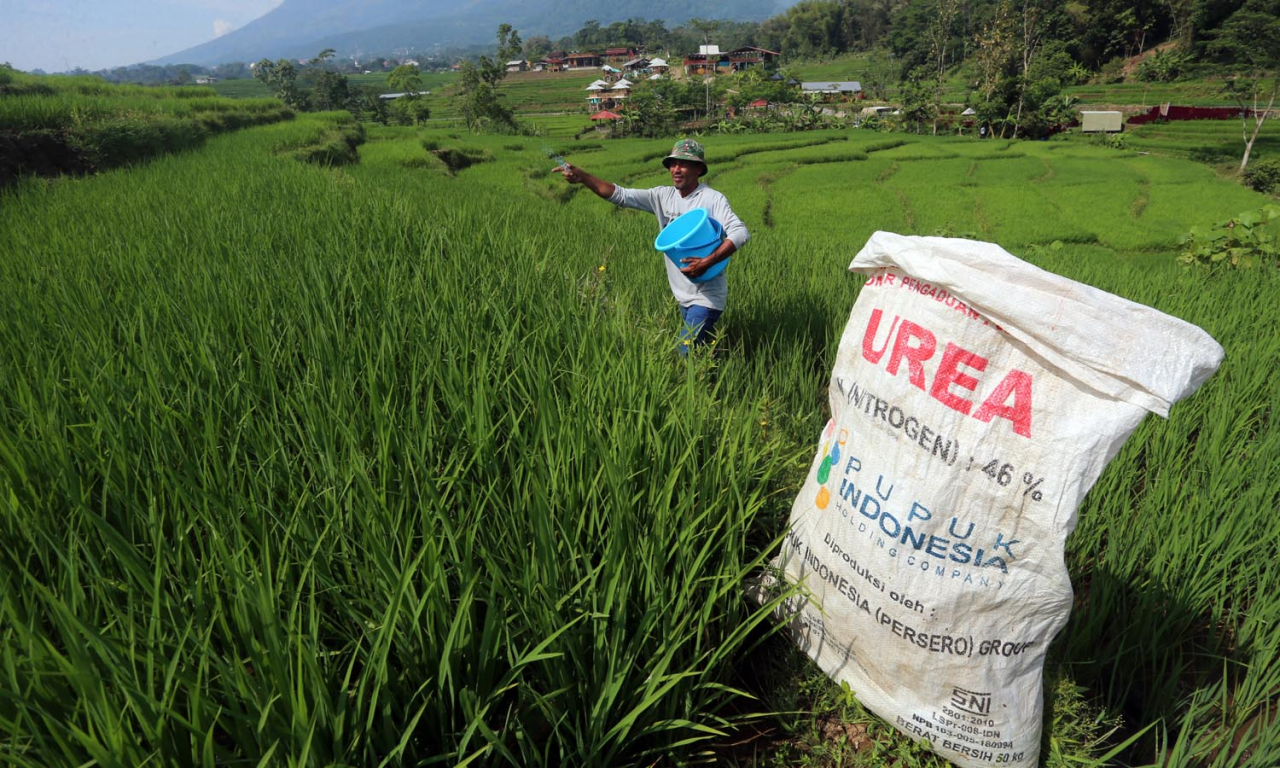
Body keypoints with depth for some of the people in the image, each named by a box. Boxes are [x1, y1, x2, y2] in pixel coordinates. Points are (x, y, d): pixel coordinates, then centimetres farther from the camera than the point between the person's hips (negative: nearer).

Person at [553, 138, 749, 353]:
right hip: (684, 295, 6)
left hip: (706, 296, -6)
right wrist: (582, 177, -15)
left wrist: (707, 262, -33)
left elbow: (741, 233, -22)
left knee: (685, 354, -12)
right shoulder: (663, 196, 4)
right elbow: (621, 195, -2)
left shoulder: (712, 199, -12)